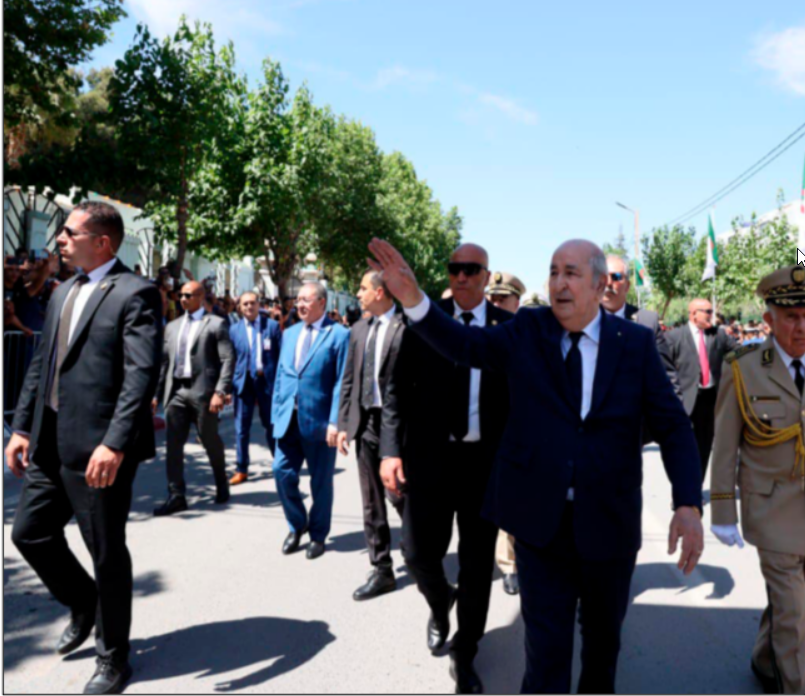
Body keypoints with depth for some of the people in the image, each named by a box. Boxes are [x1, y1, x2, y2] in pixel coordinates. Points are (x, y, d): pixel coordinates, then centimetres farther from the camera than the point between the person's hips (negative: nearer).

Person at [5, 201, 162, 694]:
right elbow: (42, 365, 20)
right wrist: (23, 427, 15)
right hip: (51, 445, 8)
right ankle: (83, 604, 43)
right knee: (29, 533, 16)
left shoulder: (134, 294, -11)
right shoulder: (63, 292, 16)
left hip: (99, 449, -8)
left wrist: (115, 443, -28)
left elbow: (142, 374, -21)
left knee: (108, 554, 5)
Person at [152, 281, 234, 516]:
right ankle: (176, 496, 6)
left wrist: (220, 392, -17)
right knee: (173, 444, 0)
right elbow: (164, 362, 16)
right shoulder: (172, 326, 16)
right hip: (176, 391, 5)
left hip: (202, 391, -5)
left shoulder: (216, 324, -1)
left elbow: (228, 360, -8)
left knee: (210, 442, 8)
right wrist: (156, 393, 10)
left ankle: (222, 485, 30)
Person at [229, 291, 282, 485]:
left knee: (272, 425, 12)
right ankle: (241, 470, 13)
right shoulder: (234, 329, 4)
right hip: (244, 381, 1)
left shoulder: (272, 325, 0)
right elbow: (230, 359, 4)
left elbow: (282, 354, -1)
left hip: (267, 380, -1)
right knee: (241, 428, 3)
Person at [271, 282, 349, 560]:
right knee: (283, 473, 2)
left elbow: (341, 383, -11)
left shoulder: (339, 334, -6)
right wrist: (276, 414, 9)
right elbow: (280, 376, 15)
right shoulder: (289, 333, 13)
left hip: (318, 420, -5)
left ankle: (318, 535, 27)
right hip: (289, 419, 5)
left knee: (320, 482, 8)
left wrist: (335, 422, -16)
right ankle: (297, 525, 27)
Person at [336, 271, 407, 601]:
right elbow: (348, 380, 13)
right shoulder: (358, 329, 12)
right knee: (371, 503, 10)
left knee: (398, 495, 0)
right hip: (365, 423, 6)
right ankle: (382, 571, 23)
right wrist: (343, 424, 9)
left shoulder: (407, 327, -9)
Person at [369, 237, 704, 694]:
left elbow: (673, 426, -5)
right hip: (539, 518, -1)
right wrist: (412, 298, -26)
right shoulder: (528, 330, -2)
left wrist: (689, 505, -16)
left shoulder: (636, 343, -4)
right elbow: (467, 345, -10)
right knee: (546, 644, 6)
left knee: (604, 631, 23)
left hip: (610, 522, 1)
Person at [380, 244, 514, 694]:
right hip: (430, 455, 1)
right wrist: (392, 449, -6)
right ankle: (440, 605, 39)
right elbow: (398, 389, 1)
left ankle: (465, 654, 30)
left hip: (488, 459, 0)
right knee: (419, 551, 3)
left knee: (478, 562, 8)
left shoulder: (510, 326, 0)